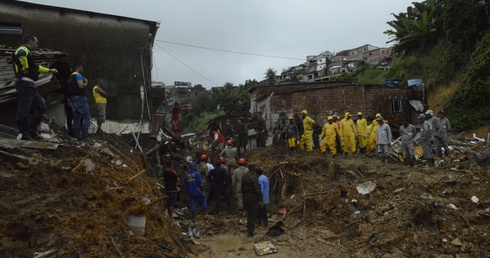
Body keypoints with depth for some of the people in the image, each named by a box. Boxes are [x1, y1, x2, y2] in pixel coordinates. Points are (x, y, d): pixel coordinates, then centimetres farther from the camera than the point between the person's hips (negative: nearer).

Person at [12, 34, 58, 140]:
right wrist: (25, 68, -21)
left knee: (41, 107, 12)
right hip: (25, 83, -11)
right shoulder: (23, 50, -6)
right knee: (24, 110, -7)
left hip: (30, 85, 11)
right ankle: (23, 134, -3)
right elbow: (20, 55, -32)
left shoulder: (27, 53, 26)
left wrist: (50, 70, 46)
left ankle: (32, 131, 15)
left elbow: (36, 67, 39)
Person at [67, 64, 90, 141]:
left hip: (72, 98, 9)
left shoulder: (70, 77, 22)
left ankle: (76, 136, 7)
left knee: (76, 118, 9)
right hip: (80, 98, -9)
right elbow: (81, 86, -20)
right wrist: (86, 82, -4)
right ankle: (84, 136, -13)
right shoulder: (78, 75, -7)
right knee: (86, 117, -7)